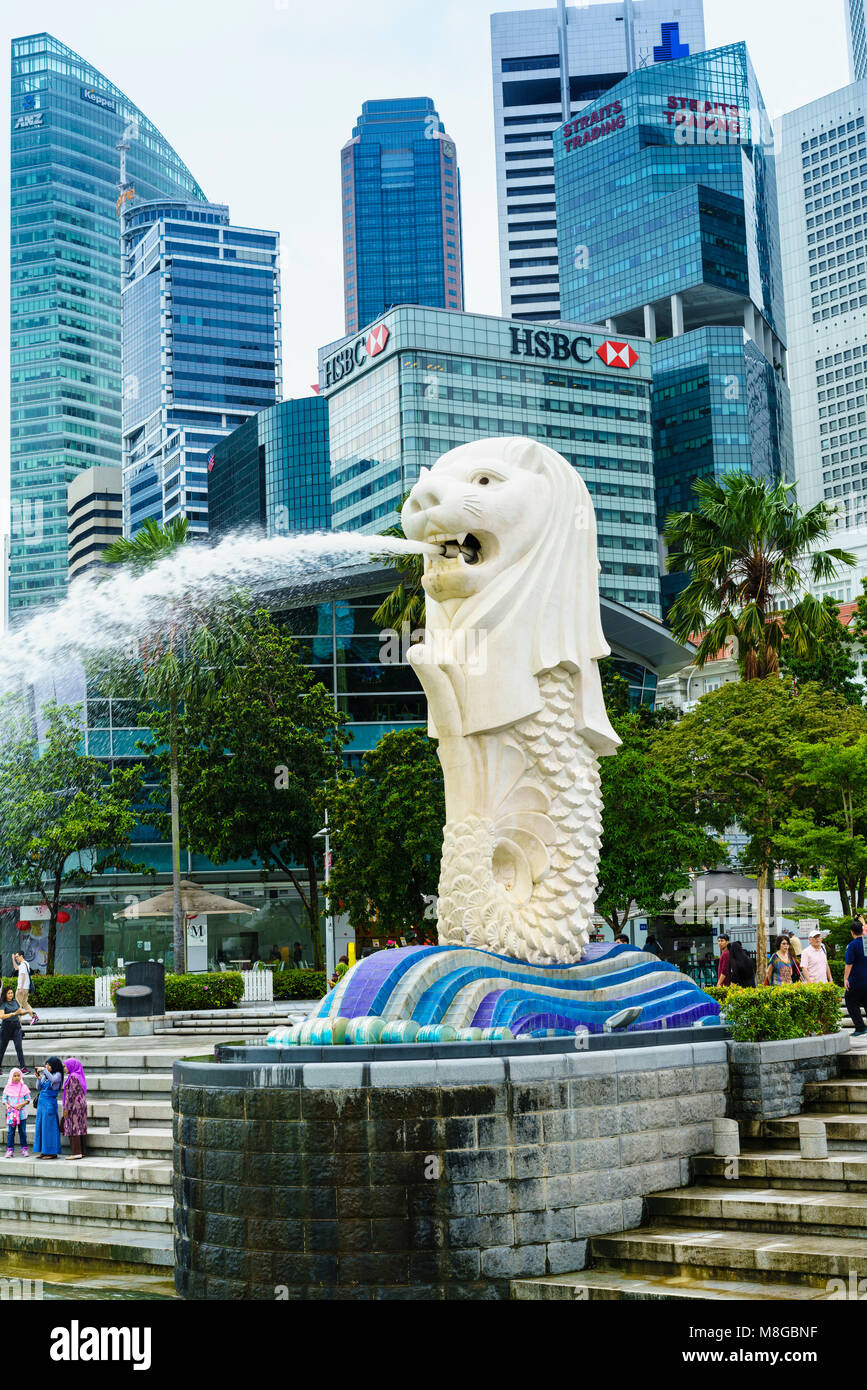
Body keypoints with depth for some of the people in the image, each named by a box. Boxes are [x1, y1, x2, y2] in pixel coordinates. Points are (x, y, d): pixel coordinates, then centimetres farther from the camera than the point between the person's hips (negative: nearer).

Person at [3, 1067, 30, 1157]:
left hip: (21, 1113, 0)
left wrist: (21, 1104, -14)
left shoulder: (24, 1087, 3)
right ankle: (10, 1150, 4)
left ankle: (24, 1149, 12)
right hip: (11, 1113, 0)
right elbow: (4, 1098, 6)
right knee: (10, 1131, -1)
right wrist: (7, 1105, -12)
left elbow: (28, 1099, 3)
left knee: (22, 1131, 4)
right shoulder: (8, 1087, 5)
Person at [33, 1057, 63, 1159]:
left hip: (50, 1103, -7)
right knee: (41, 1126, 8)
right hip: (41, 1102, 7)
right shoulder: (45, 1075, 11)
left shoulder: (58, 1075, -7)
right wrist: (38, 1079, -5)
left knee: (49, 1127, -6)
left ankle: (52, 1152, 0)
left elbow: (53, 1080, -28)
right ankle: (44, 1151, 15)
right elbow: (39, 1088, 12)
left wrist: (44, 1070, -25)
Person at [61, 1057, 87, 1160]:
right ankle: (81, 1152, 12)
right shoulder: (79, 1076, 14)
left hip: (74, 1105, -9)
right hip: (81, 1104, 10)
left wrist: (66, 1108, -16)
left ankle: (76, 1152, -8)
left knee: (73, 1128, -7)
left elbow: (71, 1093, -18)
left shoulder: (73, 1077, -14)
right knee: (79, 1128, 10)